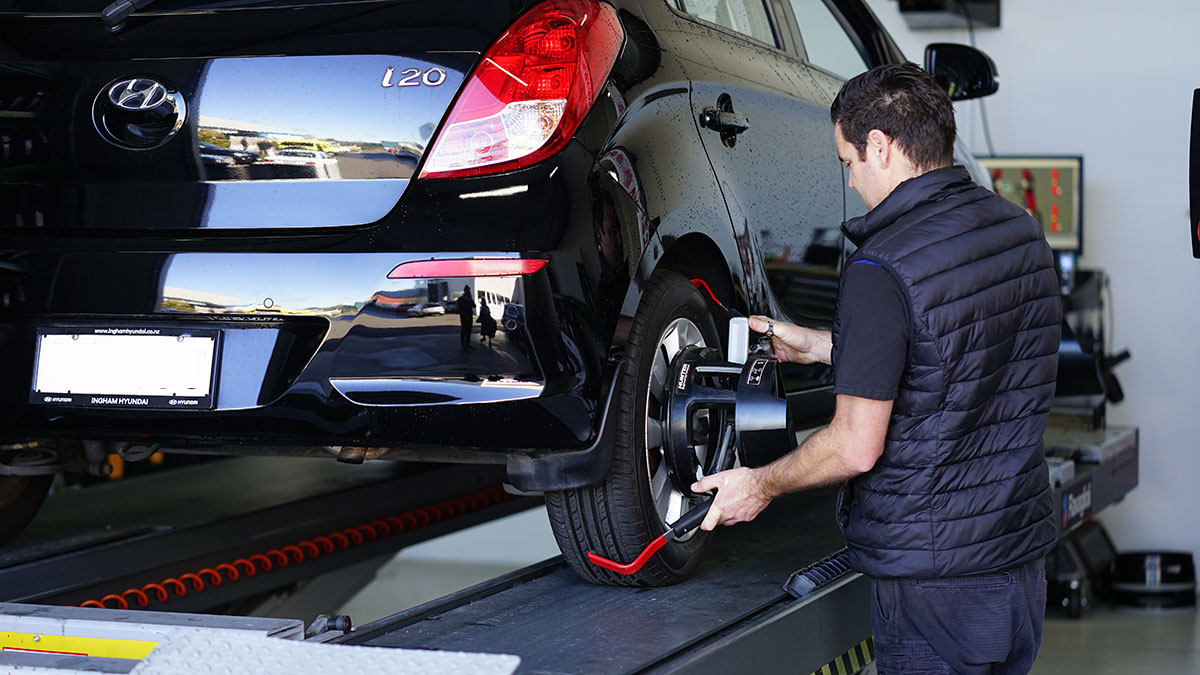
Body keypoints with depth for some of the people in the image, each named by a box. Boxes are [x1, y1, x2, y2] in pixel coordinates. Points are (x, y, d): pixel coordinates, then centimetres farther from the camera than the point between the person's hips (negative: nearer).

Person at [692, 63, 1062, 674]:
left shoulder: (882, 270, -20)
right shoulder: (1022, 232, 5)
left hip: (932, 575, -8)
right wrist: (817, 346, 24)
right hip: (1023, 557, 8)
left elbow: (857, 446, -18)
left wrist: (761, 485, 0)